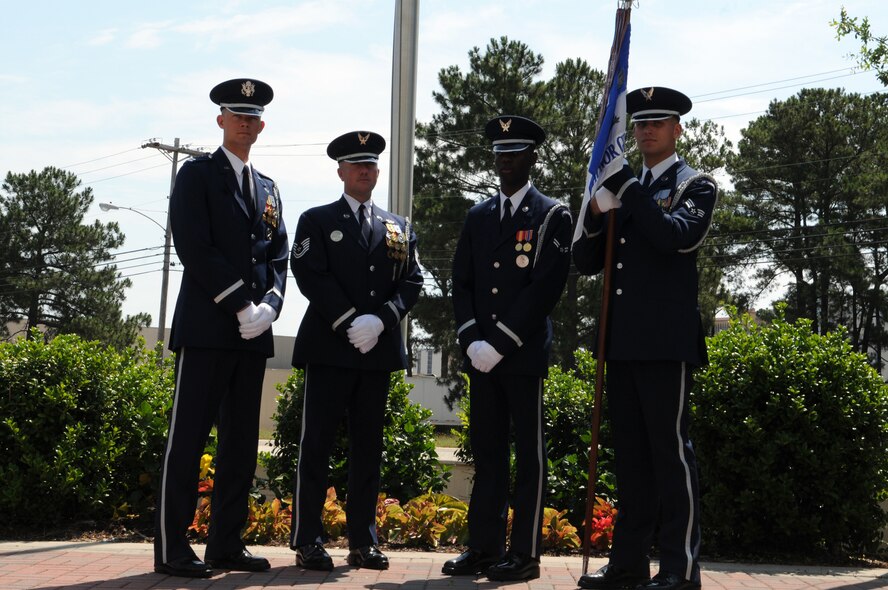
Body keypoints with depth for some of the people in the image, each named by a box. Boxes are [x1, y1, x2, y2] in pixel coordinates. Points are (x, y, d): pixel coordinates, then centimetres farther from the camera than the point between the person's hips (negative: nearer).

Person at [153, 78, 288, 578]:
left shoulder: (269, 188, 21)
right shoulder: (197, 175, 2)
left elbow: (279, 257, 15)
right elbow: (195, 249, -9)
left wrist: (269, 305, -4)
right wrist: (241, 306, -14)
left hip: (254, 331, 6)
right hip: (207, 327, -6)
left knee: (242, 442, 6)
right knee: (189, 438, -5)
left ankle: (227, 545, 12)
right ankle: (172, 549, -2)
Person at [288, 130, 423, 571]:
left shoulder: (400, 228, 17)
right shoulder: (317, 220, 7)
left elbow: (411, 282, 8)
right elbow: (311, 275, -5)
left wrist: (380, 320, -10)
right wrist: (350, 323, -14)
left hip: (379, 349, 4)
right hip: (328, 347, -3)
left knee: (367, 446, 6)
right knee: (316, 444, -3)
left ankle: (363, 541, 10)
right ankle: (307, 540, 0)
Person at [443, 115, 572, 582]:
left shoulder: (552, 215, 0)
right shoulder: (477, 216, 16)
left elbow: (547, 286, -10)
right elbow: (461, 284, 12)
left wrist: (500, 343, -14)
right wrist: (472, 341, -4)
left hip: (524, 354, -5)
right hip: (481, 354, 5)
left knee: (529, 453, 0)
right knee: (487, 451, 7)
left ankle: (525, 552, 3)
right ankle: (484, 546, 12)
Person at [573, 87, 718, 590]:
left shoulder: (695, 185, 2)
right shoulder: (626, 188, 19)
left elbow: (680, 237, -19)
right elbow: (586, 263, 14)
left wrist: (626, 189, -17)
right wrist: (597, 212, -4)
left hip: (666, 340, -6)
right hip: (622, 341, 6)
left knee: (671, 449, -6)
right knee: (630, 453, 9)